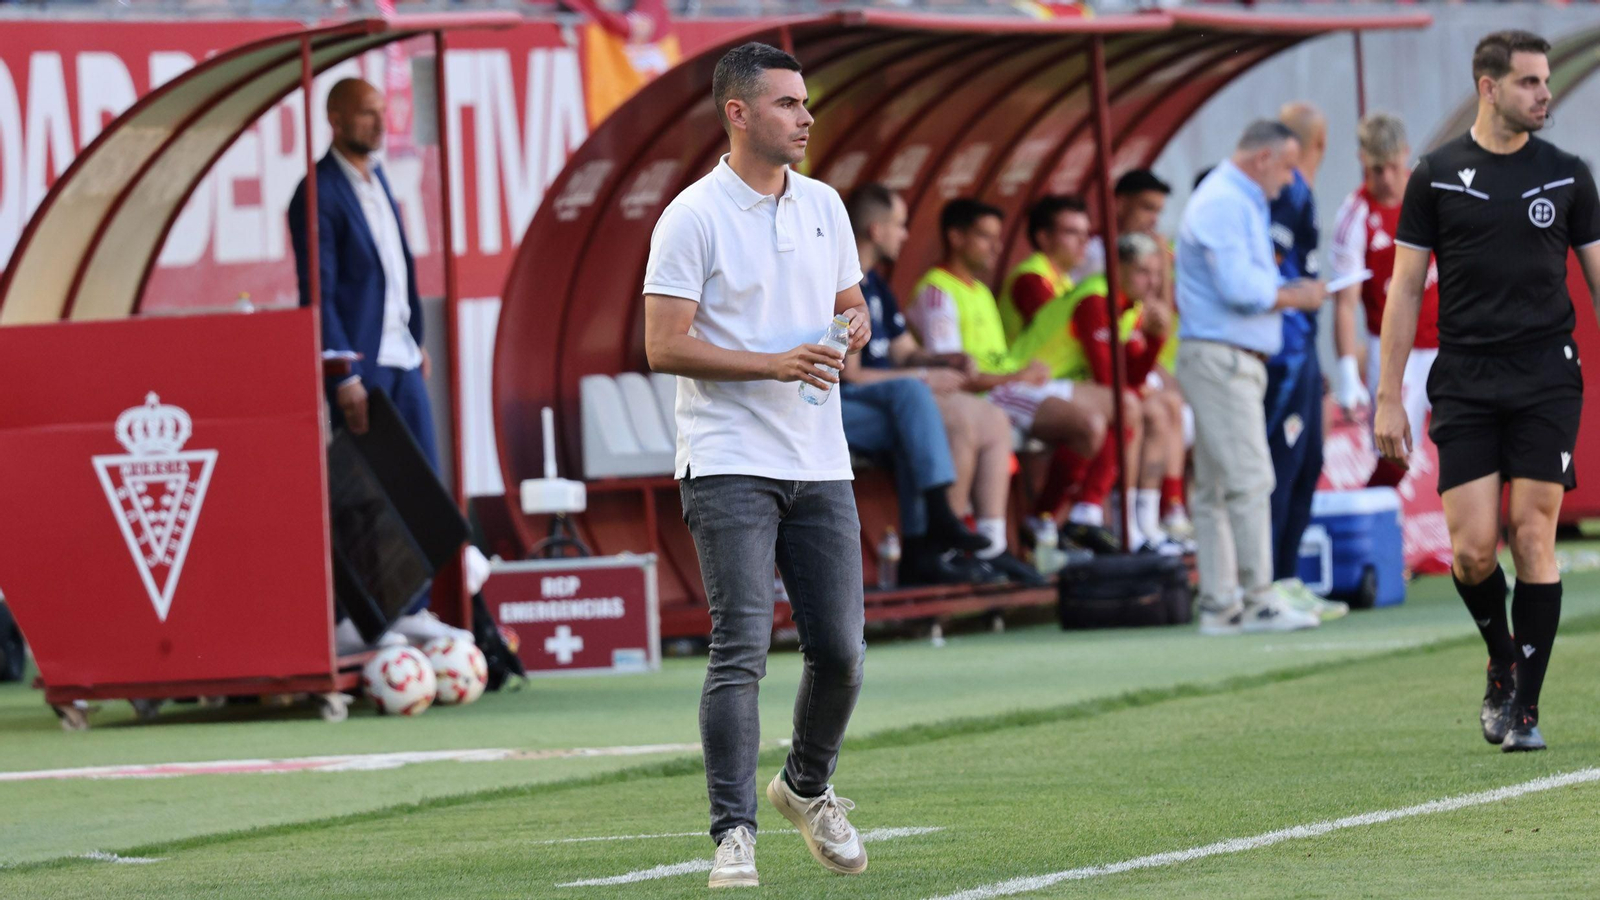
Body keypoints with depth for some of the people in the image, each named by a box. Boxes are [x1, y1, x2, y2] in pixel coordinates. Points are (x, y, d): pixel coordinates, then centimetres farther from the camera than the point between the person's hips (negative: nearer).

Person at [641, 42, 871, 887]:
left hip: (821, 466, 6)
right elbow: (664, 347, -12)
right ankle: (734, 834, -11)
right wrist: (775, 363, -20)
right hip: (730, 462, -6)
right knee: (741, 650, -13)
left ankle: (807, 788, 31)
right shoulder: (693, 216, -8)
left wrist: (855, 327, -1)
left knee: (839, 652, 6)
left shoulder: (823, 205, 11)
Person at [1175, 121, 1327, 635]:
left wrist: (1286, 293, 9)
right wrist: (1293, 297, -6)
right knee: (1249, 481, -11)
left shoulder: (1241, 203, 21)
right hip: (1221, 356, -11)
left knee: (1215, 488, 8)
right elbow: (1240, 289, -21)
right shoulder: (1224, 204, -13)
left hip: (1237, 361, 11)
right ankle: (1258, 601, -11)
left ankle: (1220, 605, 9)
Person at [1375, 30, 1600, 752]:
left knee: (1533, 537, -5)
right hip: (1465, 386, 0)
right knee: (1473, 548, -7)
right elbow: (1405, 288, 5)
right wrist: (1389, 396, 1)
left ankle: (1524, 706, 2)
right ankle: (1503, 662, 22)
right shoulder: (1437, 177, 3)